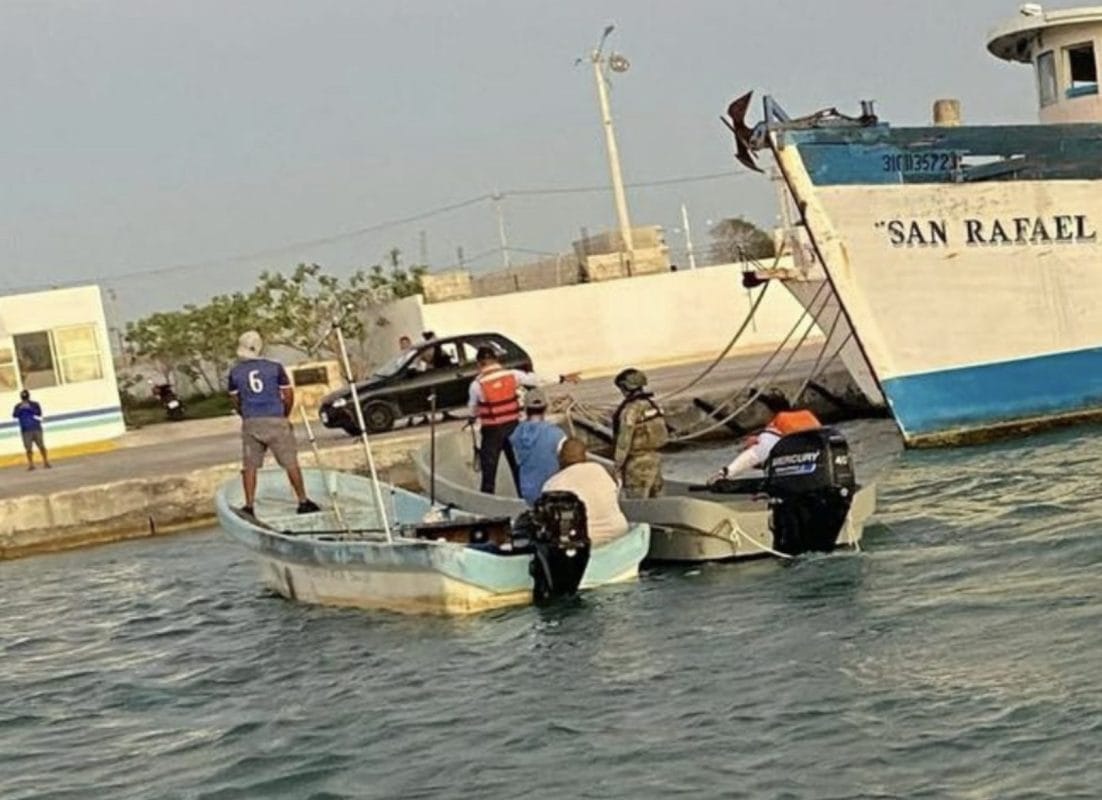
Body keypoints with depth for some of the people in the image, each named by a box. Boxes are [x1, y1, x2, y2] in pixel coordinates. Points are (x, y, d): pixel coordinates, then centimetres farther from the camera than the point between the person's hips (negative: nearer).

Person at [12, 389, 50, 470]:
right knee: (28, 448, -5)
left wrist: (30, 408, -22)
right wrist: (20, 409, -22)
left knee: (41, 446, -1)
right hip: (26, 430, 0)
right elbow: (14, 416, -8)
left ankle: (46, 462, 9)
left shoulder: (35, 404, 4)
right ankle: (30, 464, 1)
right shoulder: (18, 406, 6)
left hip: (36, 429, 0)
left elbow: (39, 413, -11)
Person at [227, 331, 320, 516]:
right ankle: (303, 501, 9)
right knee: (290, 463, 5)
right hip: (276, 420, -2)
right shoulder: (275, 367, -3)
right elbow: (289, 396, 1)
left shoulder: (235, 372, 2)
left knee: (249, 466, 9)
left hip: (250, 423, 2)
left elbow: (236, 401, 11)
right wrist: (285, 416, 17)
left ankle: (249, 505, 7)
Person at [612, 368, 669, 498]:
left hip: (638, 464, -8)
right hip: (655, 458, 8)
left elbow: (624, 442, -18)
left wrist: (617, 466, -11)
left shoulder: (631, 410, -18)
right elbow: (664, 433, 12)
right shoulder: (653, 405, 7)